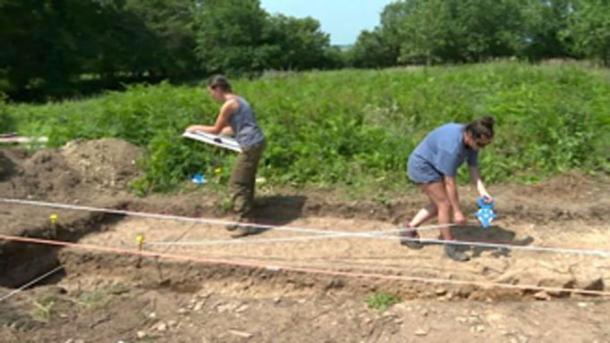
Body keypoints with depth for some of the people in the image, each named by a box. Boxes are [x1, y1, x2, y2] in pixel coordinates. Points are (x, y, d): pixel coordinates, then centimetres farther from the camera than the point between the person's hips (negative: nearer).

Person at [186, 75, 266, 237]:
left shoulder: (229, 104, -12)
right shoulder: (238, 100, 17)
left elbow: (216, 130, -3)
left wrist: (197, 127, 11)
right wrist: (221, 131, 28)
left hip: (250, 146, -10)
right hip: (256, 143, 10)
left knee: (236, 184, -5)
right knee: (246, 183, 15)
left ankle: (245, 223, -4)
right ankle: (243, 219, 23)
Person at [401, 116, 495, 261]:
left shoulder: (472, 141, -10)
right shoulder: (452, 146, -35)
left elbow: (473, 169, -5)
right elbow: (449, 182, -30)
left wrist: (483, 192, -20)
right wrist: (457, 211, -24)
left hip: (433, 166, 10)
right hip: (422, 166, -10)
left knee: (438, 204, 18)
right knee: (445, 204, -9)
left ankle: (409, 230, 27)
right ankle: (450, 246, 4)